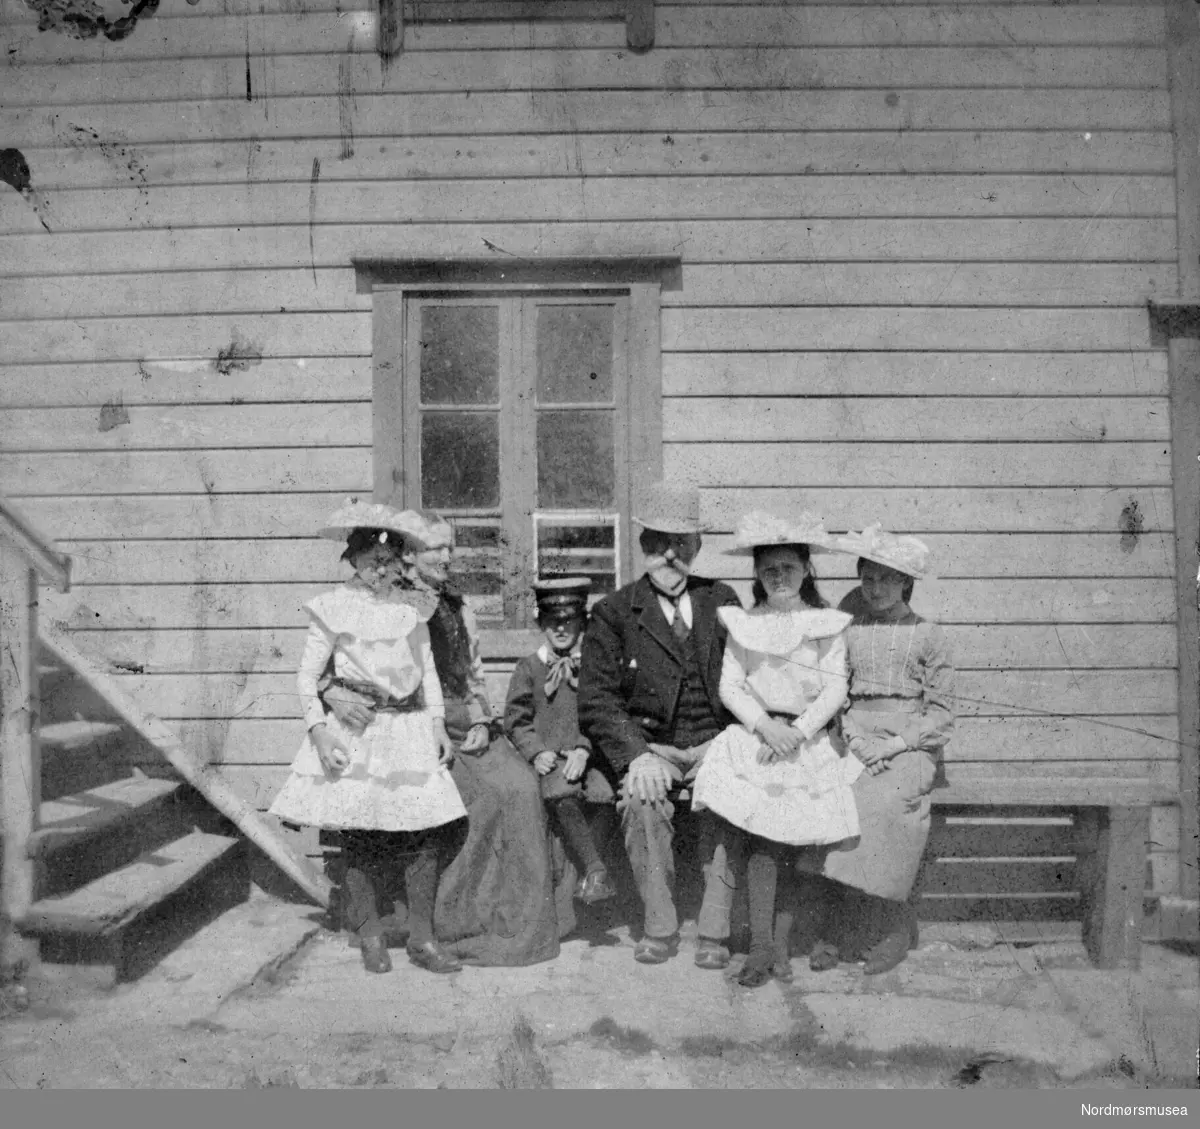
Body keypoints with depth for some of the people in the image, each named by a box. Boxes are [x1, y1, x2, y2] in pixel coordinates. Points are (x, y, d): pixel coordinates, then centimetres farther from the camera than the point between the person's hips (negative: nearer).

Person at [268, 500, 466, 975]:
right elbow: (307, 676, 1)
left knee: (428, 830, -4)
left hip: (410, 729, 3)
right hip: (352, 731, -3)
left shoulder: (412, 607, 9)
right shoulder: (334, 607, 0)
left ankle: (422, 938, 10)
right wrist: (319, 732, -10)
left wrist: (438, 724, 5)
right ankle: (369, 935, 19)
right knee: (360, 838, -1)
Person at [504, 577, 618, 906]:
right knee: (560, 795, -33)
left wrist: (583, 750, -12)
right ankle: (596, 871, -27)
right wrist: (537, 752, -8)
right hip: (548, 756, 0)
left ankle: (588, 876, -21)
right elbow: (516, 719, 9)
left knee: (602, 793, -31)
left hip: (586, 754, 1)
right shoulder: (528, 668, 11)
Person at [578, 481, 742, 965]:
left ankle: (716, 929, -12)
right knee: (643, 800, -31)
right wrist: (637, 755, -18)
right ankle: (659, 929, -13)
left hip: (715, 743, 1)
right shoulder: (614, 613, 4)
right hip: (650, 746, -1)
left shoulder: (722, 601, 12)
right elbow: (596, 701, -3)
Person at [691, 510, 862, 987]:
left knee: (796, 839, -9)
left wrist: (797, 732, -13)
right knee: (762, 835, -15)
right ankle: (764, 945, -8)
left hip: (809, 740, 0)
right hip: (755, 735, 0)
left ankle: (777, 943, 2)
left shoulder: (828, 624, 6)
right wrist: (766, 726, -12)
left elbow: (835, 689, 0)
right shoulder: (742, 624, 10)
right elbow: (730, 686, 3)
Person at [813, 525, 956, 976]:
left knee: (882, 805, -31)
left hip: (910, 745, -2)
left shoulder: (927, 636, 5)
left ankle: (892, 927, -13)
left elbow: (941, 714, 4)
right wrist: (856, 739, -7)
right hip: (855, 740, 2)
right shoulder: (848, 619, 11)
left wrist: (896, 744, -10)